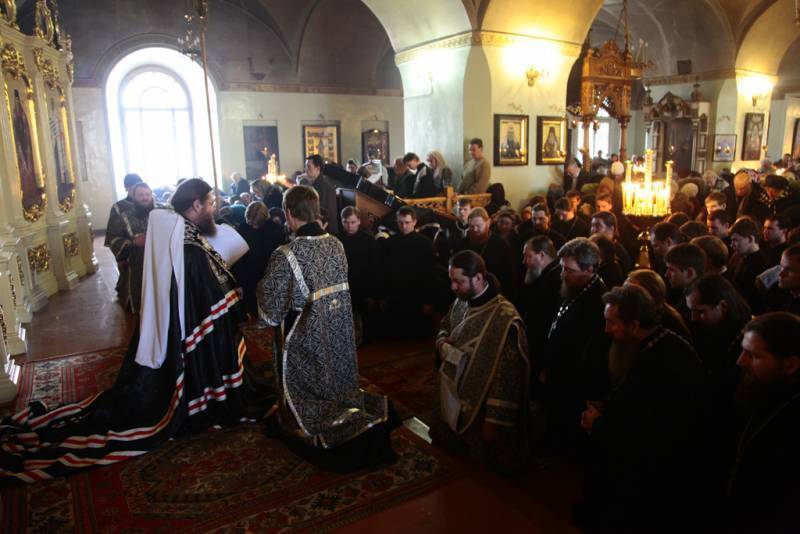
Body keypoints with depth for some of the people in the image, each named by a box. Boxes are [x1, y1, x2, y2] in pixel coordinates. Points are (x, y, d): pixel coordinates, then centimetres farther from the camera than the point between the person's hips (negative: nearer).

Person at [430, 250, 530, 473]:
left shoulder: (504, 318, -27)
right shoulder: (461, 302, -2)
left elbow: (507, 376, -24)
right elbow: (444, 328, 18)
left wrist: (494, 420, -19)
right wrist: (442, 344, -6)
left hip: (480, 410, -7)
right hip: (452, 401, 7)